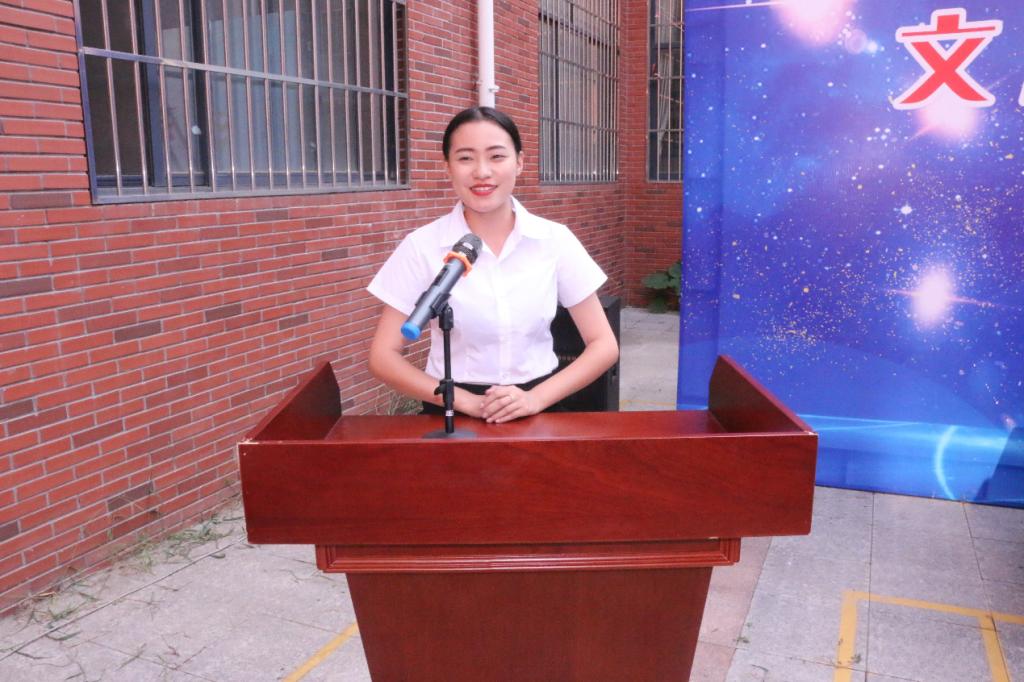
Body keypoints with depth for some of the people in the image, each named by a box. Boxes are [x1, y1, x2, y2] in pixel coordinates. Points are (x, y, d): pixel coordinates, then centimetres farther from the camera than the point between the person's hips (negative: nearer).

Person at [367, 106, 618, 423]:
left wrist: (536, 398, -11)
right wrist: (467, 401, -12)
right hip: (453, 415, -1)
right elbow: (384, 357, -2)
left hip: (536, 413, 1)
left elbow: (604, 346, 2)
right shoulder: (422, 246, -4)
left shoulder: (555, 240, -1)